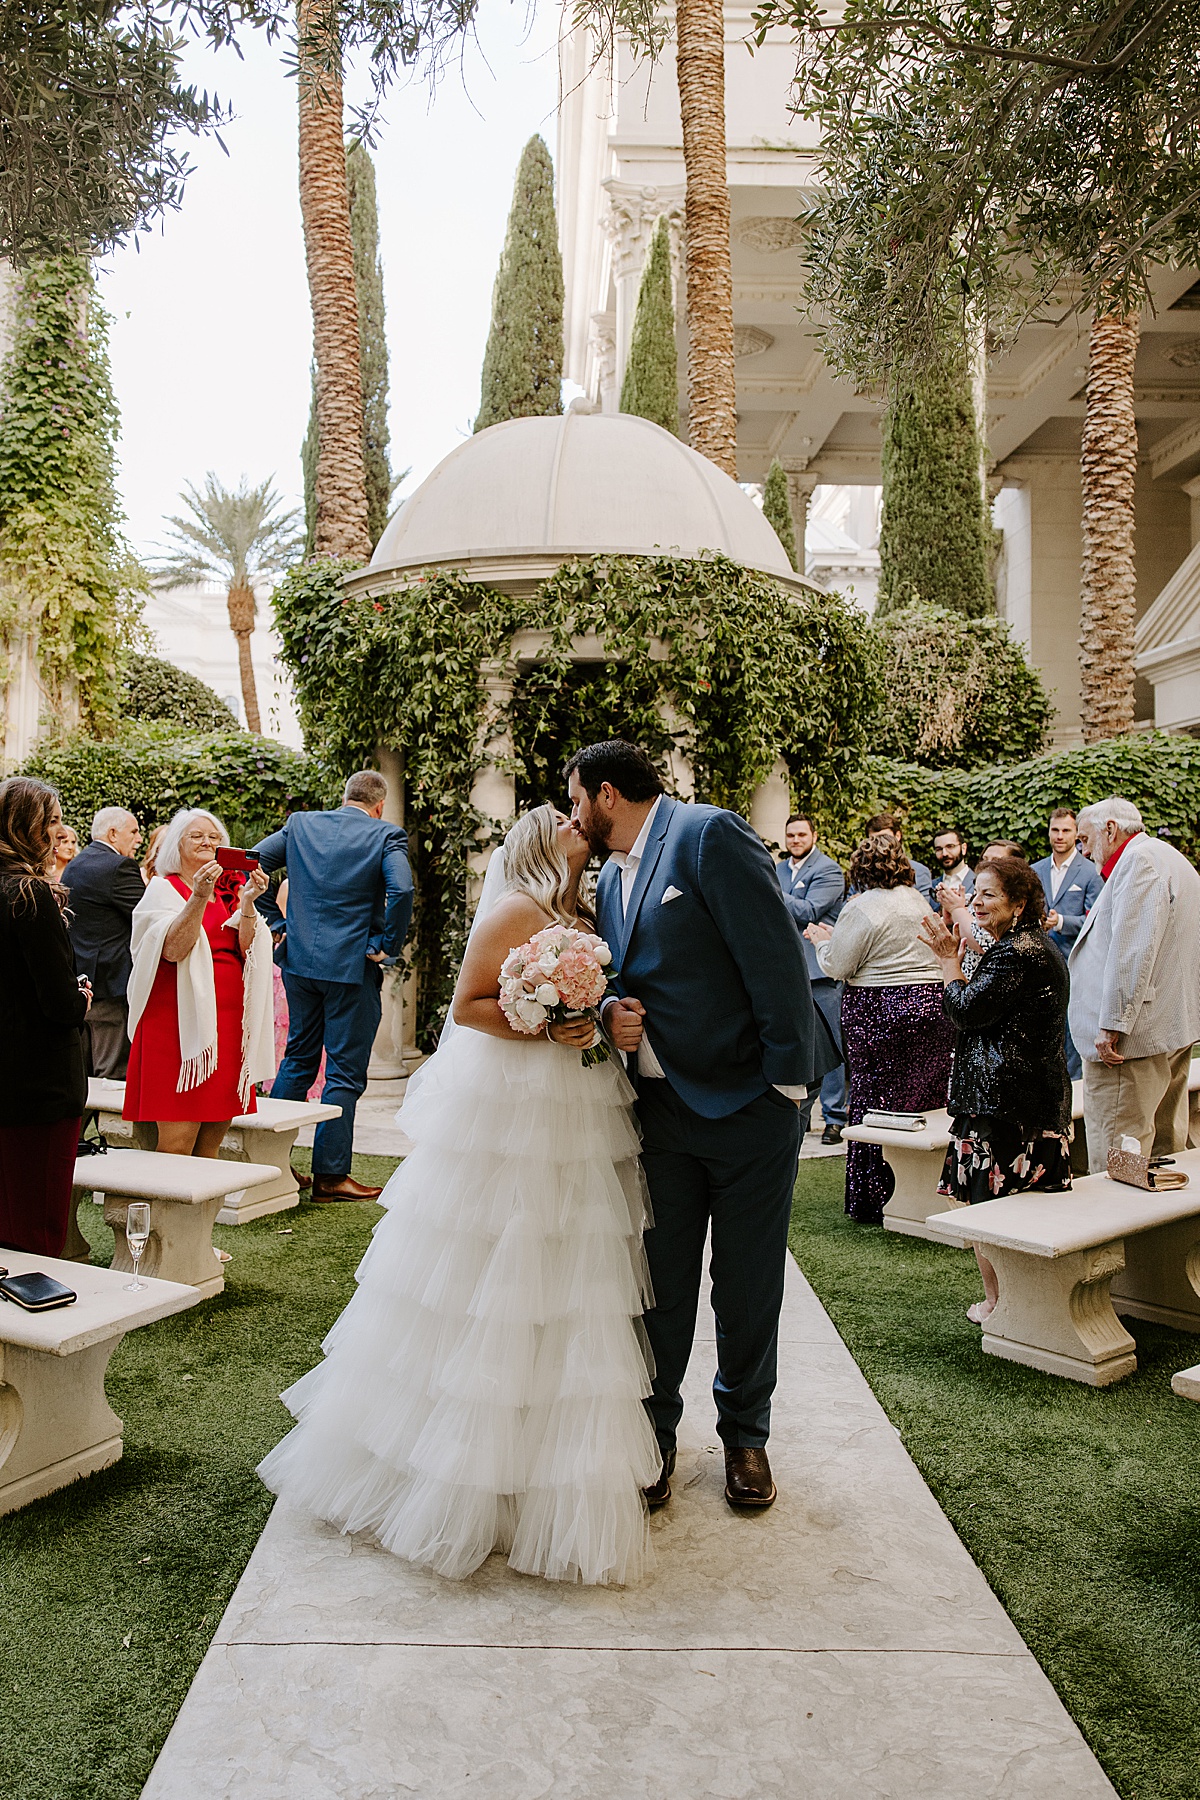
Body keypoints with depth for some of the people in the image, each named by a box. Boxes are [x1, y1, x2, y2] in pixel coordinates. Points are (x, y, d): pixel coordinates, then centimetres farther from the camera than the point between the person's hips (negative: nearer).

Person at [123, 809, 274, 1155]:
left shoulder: (230, 891, 15)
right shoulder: (163, 889, 1)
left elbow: (247, 951, 1)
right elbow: (173, 949, -16)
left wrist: (247, 904, -13)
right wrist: (199, 897, -26)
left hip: (227, 1020, 5)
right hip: (180, 1019, -5)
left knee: (211, 1144, 7)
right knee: (177, 1145, -8)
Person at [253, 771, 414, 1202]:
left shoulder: (300, 824, 6)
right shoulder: (386, 836, -8)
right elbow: (401, 890, -22)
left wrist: (275, 922, 7)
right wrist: (387, 947, -11)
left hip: (300, 960, 5)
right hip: (353, 966, -5)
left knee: (298, 1058, 19)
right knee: (344, 1072, 4)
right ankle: (330, 1175, 9)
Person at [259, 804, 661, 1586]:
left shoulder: (587, 922, 16)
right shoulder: (515, 912, -7)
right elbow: (467, 1007, -10)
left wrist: (610, 1022, 3)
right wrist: (545, 1026, -19)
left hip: (572, 1126, 8)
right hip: (507, 1118, -8)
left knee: (563, 1299, 11)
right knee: (489, 1282, -1)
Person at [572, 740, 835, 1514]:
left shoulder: (710, 834, -11)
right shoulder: (613, 877, 13)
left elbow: (777, 956, -17)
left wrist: (787, 1077, -18)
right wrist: (611, 1011, -2)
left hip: (749, 1101, -6)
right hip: (661, 1103, 6)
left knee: (749, 1285, 9)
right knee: (662, 1281, 11)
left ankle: (745, 1435, 30)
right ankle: (655, 1431, 29)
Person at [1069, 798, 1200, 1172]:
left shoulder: (1138, 860, -12)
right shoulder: (1170, 858, 22)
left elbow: (1132, 950, -22)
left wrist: (1111, 1023, -22)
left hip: (1135, 1033, -11)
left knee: (1115, 1163, -9)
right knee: (1164, 1148, 15)